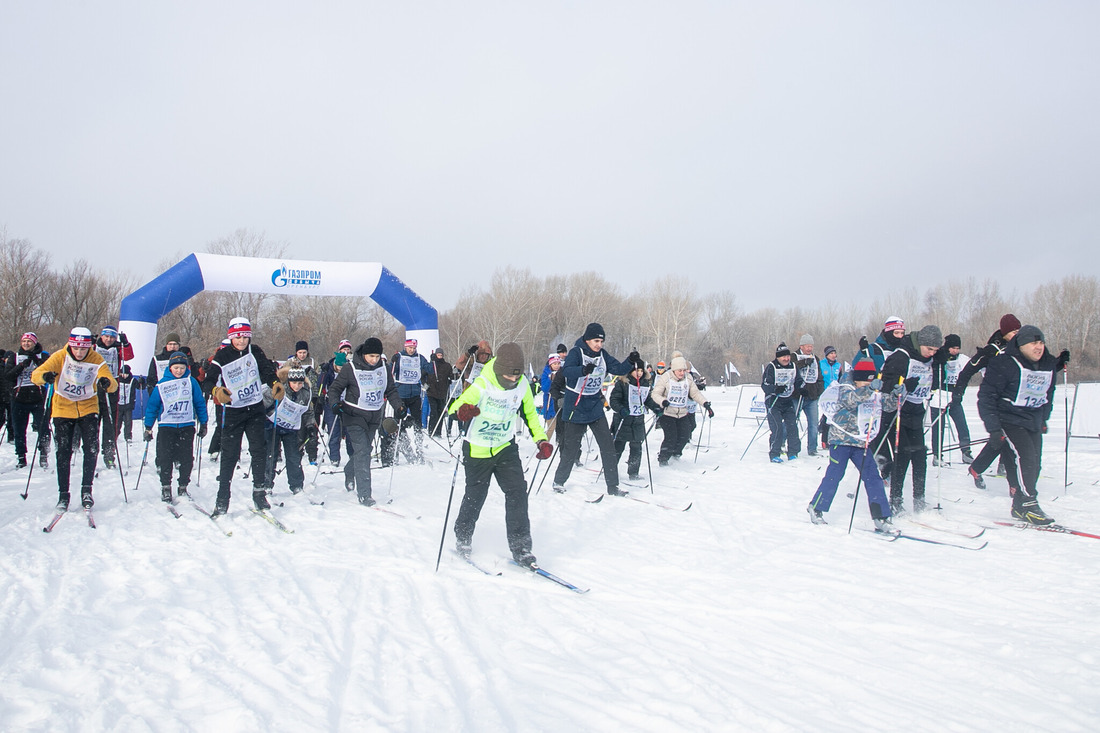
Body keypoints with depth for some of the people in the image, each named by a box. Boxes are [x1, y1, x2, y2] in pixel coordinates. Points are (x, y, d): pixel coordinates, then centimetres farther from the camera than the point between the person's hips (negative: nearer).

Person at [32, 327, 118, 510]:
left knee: (92, 449, -10)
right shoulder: (60, 357, -13)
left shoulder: (96, 360, -12)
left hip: (88, 408, 0)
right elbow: (36, 375, -22)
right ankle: (63, 493, 11)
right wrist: (45, 376, -46)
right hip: (63, 408, 0)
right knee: (63, 452, -1)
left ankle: (86, 489, 5)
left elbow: (113, 384, -21)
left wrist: (107, 383, -46)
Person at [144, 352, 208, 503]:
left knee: (186, 459, 2)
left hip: (187, 426, 1)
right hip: (166, 426, 0)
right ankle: (165, 487, 12)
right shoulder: (162, 384, 0)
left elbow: (200, 403, 8)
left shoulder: (192, 382, 1)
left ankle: (183, 487, 15)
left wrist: (203, 423, 9)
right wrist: (148, 427, 7)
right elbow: (152, 406, 6)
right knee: (165, 458, -2)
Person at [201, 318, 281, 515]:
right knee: (229, 455, -2)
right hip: (232, 412, -2)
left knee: (258, 451, -2)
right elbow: (207, 381, -12)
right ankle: (222, 499, 4)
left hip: (256, 409, 2)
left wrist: (275, 384, -26)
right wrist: (217, 390, -35)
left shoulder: (255, 351, 1)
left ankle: (259, 492, 8)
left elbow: (267, 370, -4)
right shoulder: (222, 356, -6)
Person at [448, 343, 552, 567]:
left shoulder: (522, 385, -8)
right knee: (475, 496, 10)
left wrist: (541, 440, -1)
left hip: (506, 448, 3)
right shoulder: (482, 385, -22)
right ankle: (462, 538, 36)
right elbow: (457, 405, -34)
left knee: (517, 492, -9)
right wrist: (463, 410, -58)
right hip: (478, 450, -3)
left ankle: (520, 548, 0)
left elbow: (529, 414, 8)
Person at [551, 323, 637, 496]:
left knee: (608, 446, -1)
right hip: (575, 409, -5)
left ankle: (612, 486, 6)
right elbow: (566, 370, -31)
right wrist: (583, 370, -50)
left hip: (595, 409, 5)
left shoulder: (602, 354, 3)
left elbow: (618, 369, 2)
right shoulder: (576, 352, -15)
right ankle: (559, 481, 25)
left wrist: (630, 361, -18)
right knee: (571, 449, 4)